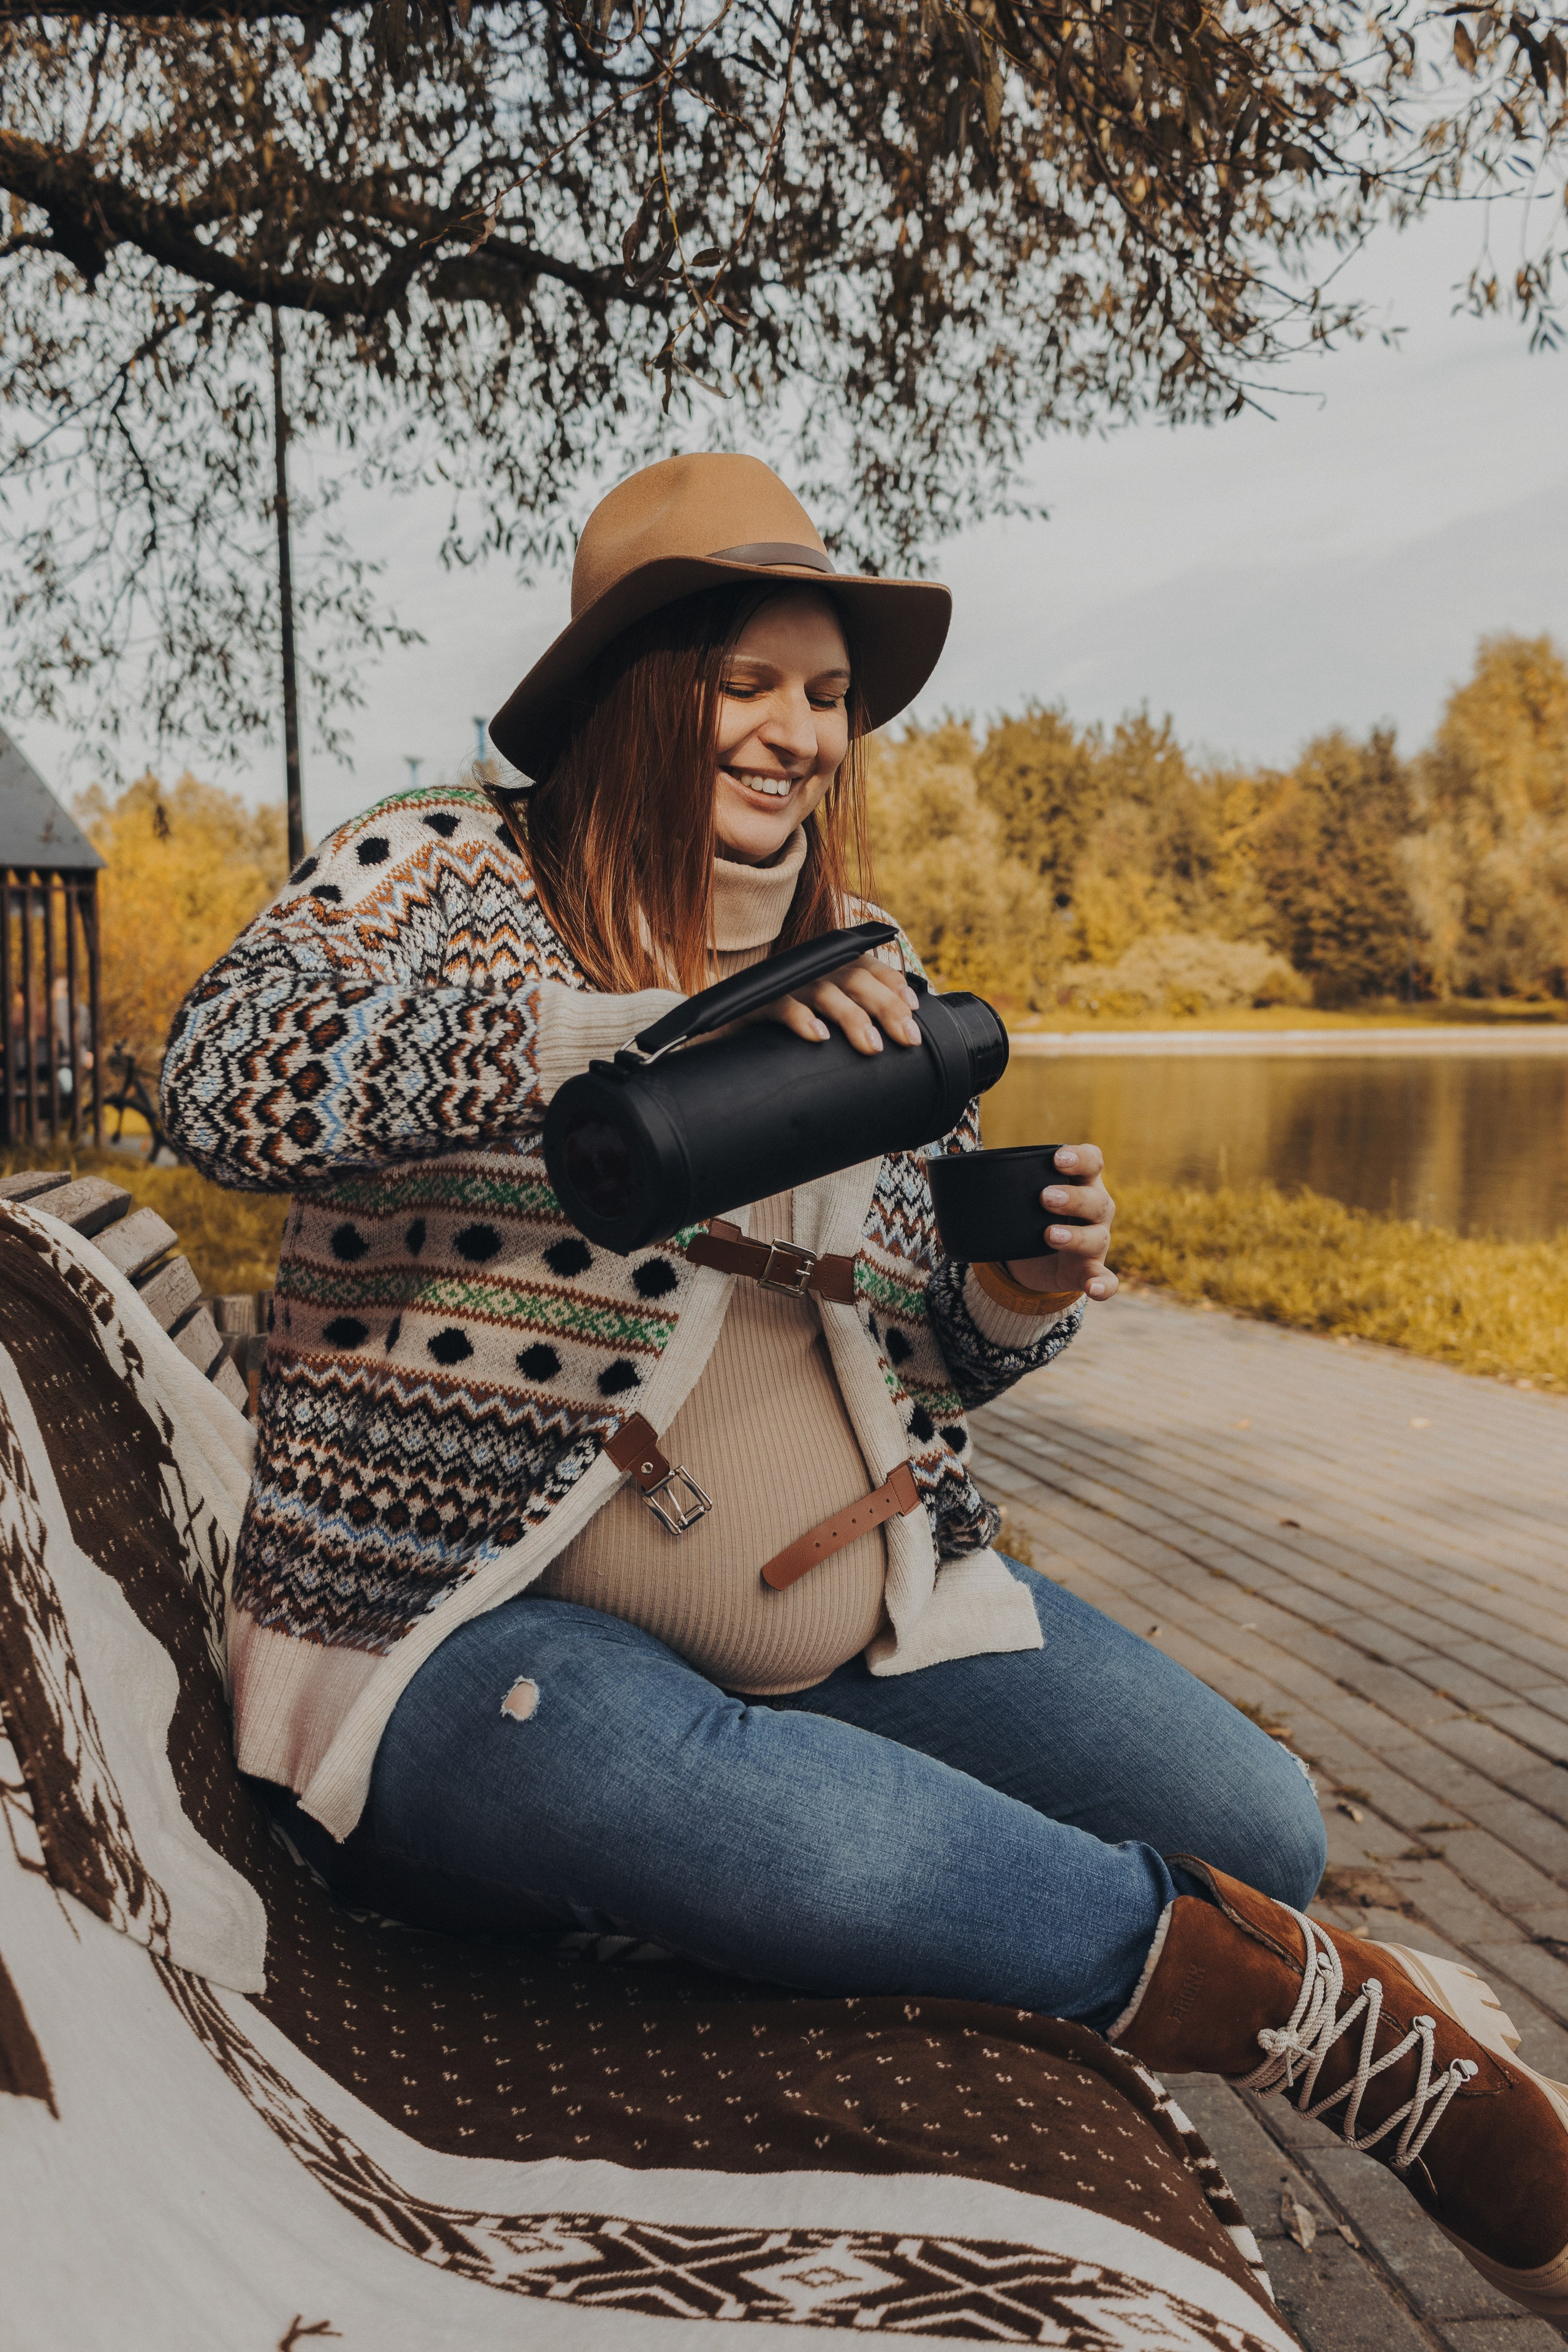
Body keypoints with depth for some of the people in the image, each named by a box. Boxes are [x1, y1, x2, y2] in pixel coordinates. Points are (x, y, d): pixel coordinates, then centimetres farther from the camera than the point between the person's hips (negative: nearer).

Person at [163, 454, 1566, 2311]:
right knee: (828, 1838, -34)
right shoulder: (448, 870, -2)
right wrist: (645, 1030, -32)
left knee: (1256, 1823, -12)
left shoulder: (865, 968, 12)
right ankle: (1336, 2019, -10)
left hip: (855, 1612, 6)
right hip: (473, 1620, -5)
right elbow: (229, 1081, -24)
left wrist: (1020, 1302, -7)